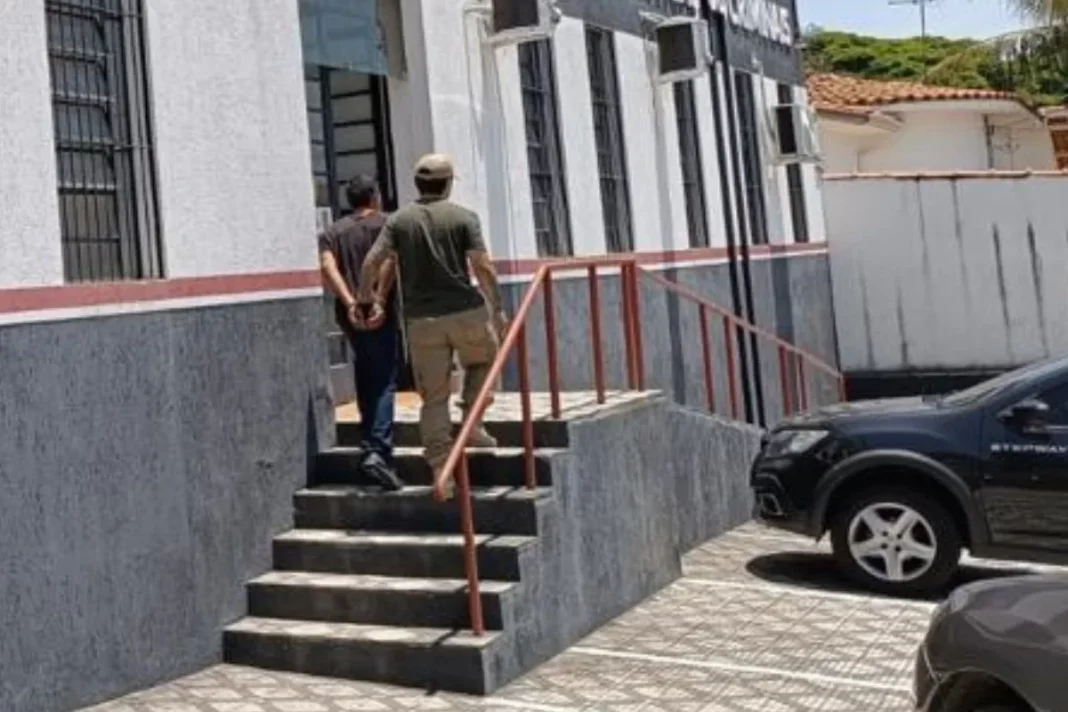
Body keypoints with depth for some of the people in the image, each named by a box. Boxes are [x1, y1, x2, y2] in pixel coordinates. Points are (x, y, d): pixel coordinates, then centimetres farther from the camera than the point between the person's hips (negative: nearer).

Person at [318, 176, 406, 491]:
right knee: (384, 383, -7)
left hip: (349, 315, 5)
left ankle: (371, 444, 23)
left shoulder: (332, 232, 16)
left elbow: (327, 267, -2)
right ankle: (377, 450, -20)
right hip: (380, 314, -5)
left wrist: (350, 303, -10)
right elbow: (388, 260, -14)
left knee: (366, 378, 19)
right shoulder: (385, 224, 5)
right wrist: (380, 299, -17)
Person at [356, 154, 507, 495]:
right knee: (482, 361, 28)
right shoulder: (463, 217, 0)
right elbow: (483, 267, -8)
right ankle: (472, 423, 14)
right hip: (466, 312, -2)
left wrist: (366, 297, 13)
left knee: (434, 396, 7)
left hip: (421, 319, 2)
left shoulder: (399, 220, 7)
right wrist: (497, 309, 0)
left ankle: (440, 467, 6)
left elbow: (371, 263, -1)